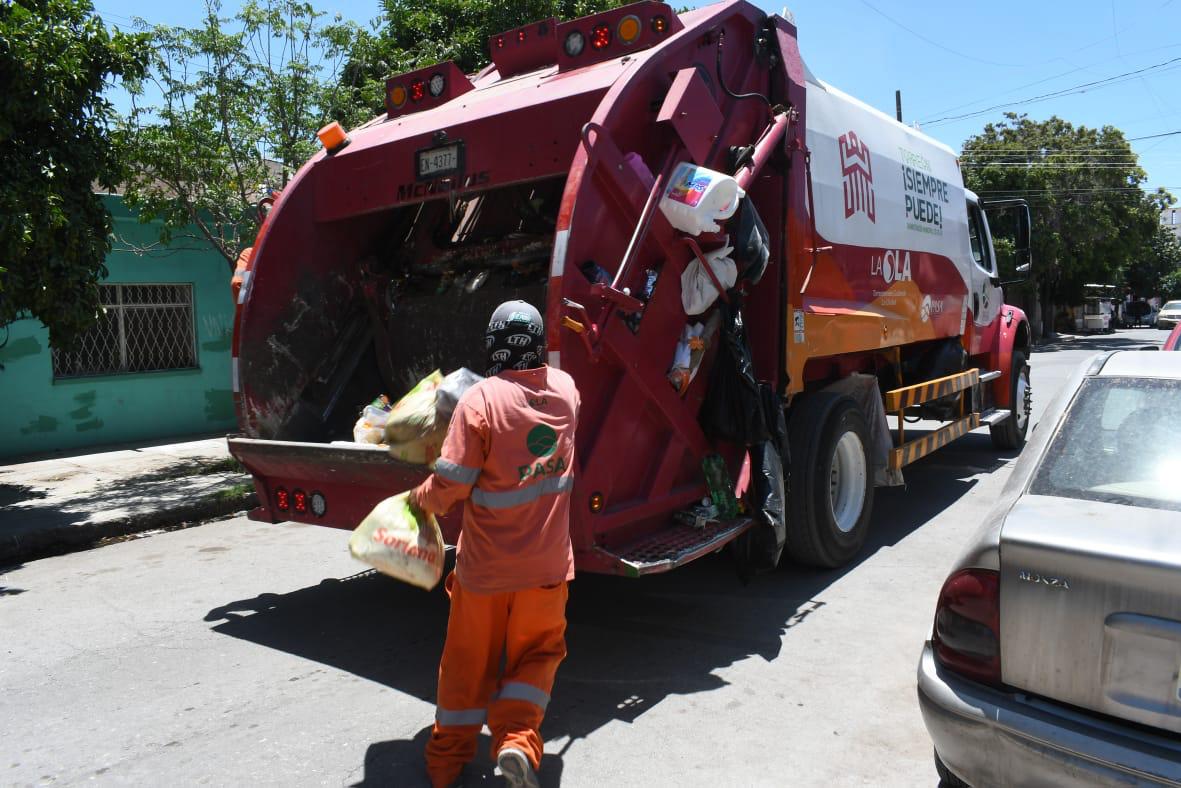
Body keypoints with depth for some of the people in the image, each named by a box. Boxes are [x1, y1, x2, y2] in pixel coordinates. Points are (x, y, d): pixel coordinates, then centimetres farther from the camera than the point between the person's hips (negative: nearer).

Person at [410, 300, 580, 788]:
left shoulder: (479, 401, -19)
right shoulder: (565, 389, -3)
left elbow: (449, 485, -17)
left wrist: (420, 498, 3)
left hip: (484, 563, -2)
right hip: (547, 562, 3)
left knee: (469, 660, 17)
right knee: (537, 653, 21)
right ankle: (517, 740, 2)